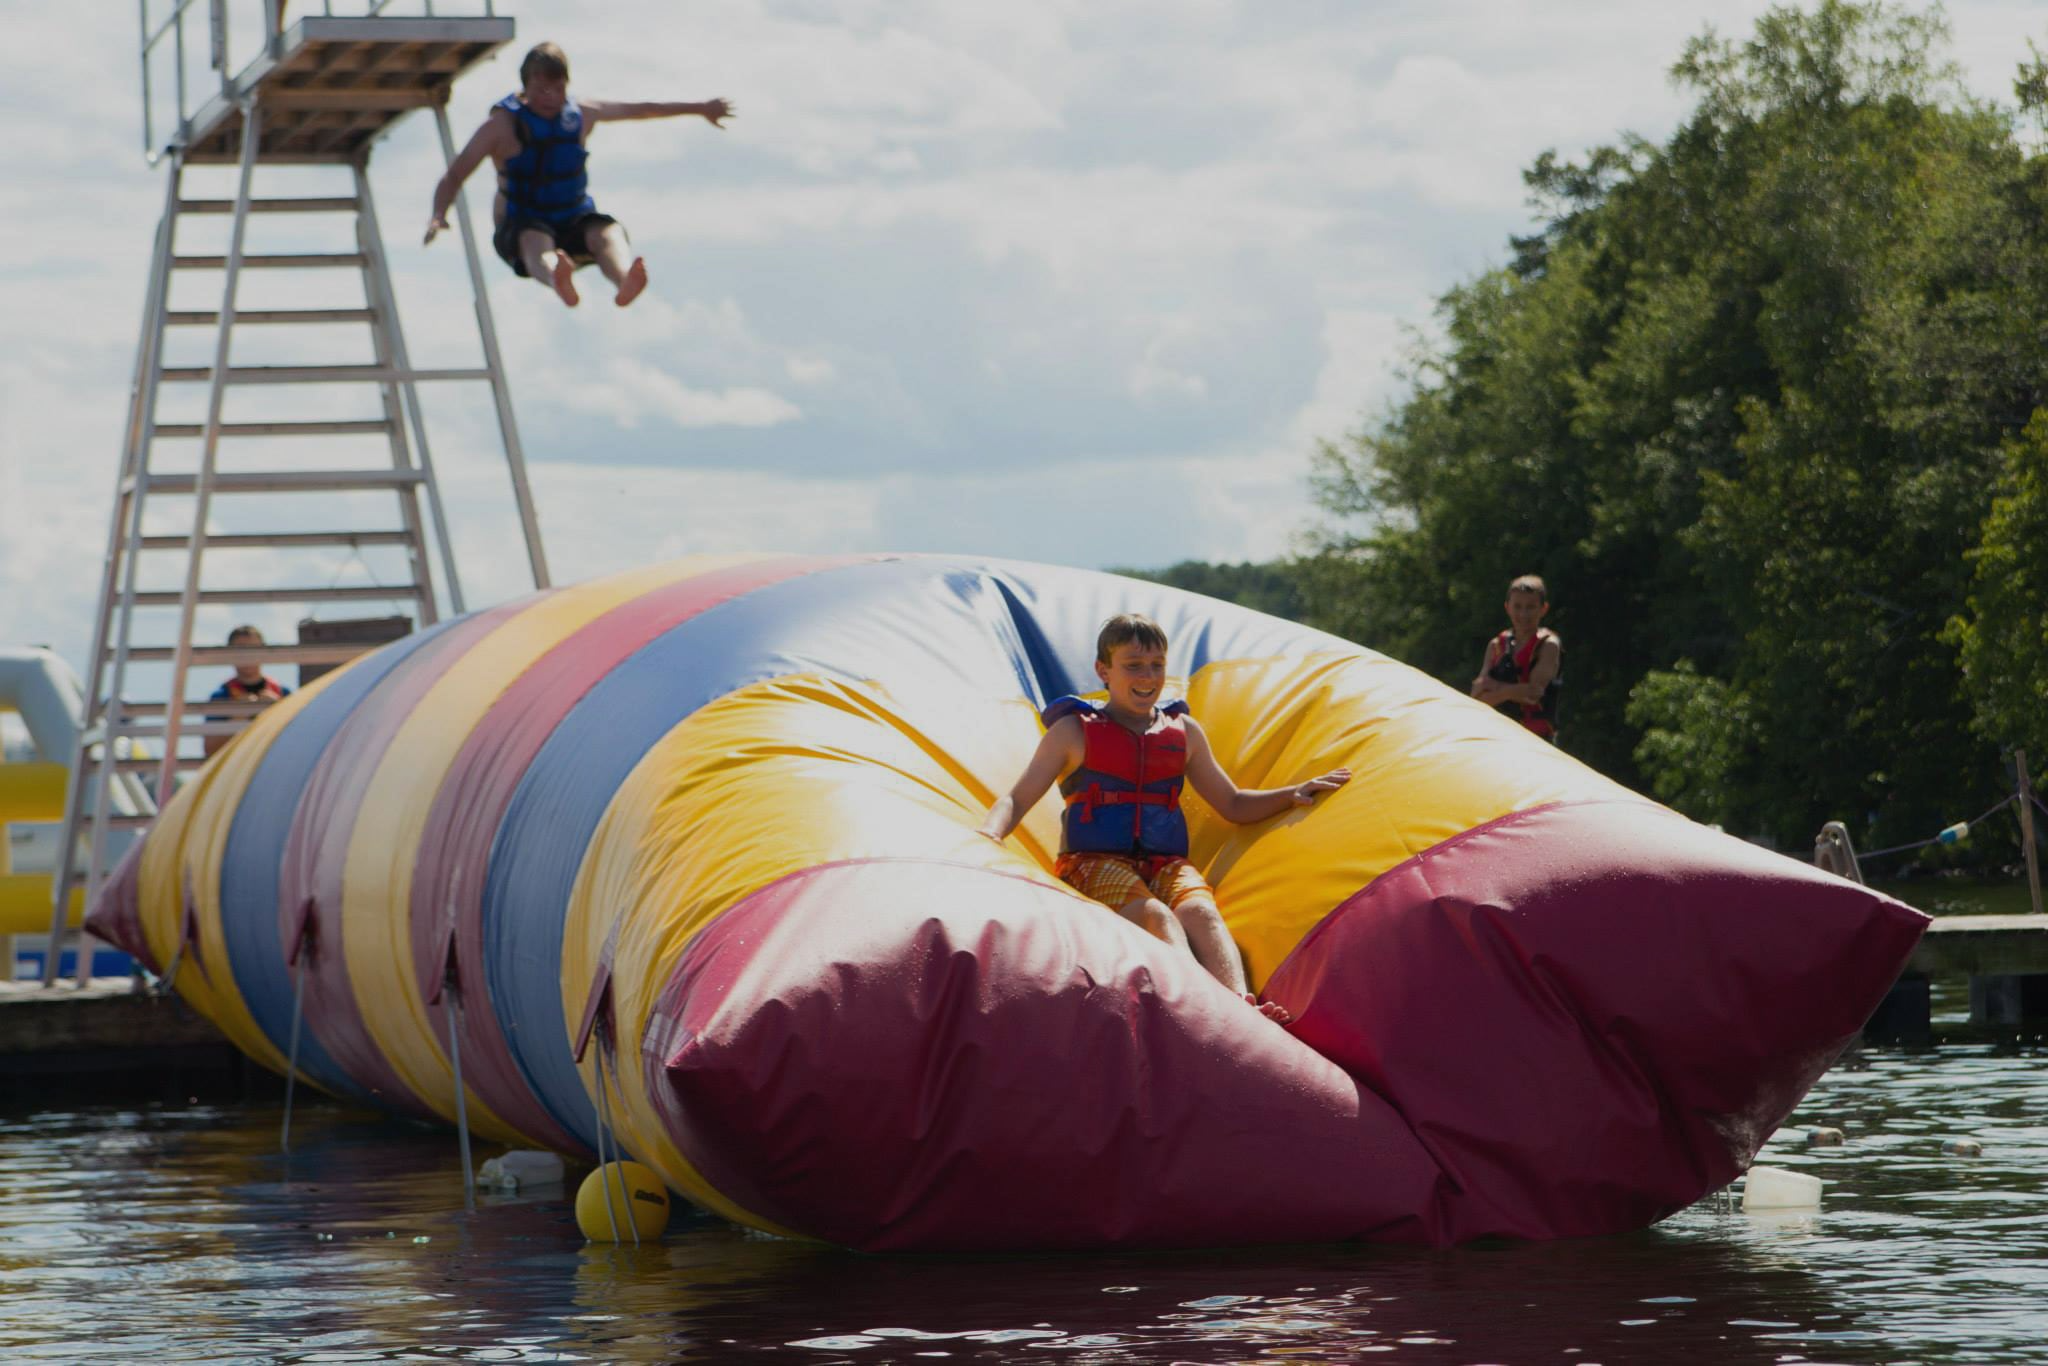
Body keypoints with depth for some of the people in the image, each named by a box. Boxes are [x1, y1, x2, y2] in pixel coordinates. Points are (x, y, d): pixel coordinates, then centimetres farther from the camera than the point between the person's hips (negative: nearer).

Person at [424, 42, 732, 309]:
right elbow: (454, 175, -10)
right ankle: (558, 281, -78)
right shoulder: (502, 125, -8)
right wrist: (438, 216, -30)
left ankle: (624, 282, -65)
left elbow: (640, 109, 20)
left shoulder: (581, 114, 5)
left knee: (608, 232, -31)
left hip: (574, 224, 4)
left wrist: (699, 109, 28)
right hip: (521, 227, -4)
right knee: (536, 240, -40)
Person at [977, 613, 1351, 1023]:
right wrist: (987, 836, -17)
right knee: (1156, 916, -36)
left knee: (1200, 911, -33)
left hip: (1166, 863, 3)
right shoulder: (1074, 732, 10)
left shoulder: (1183, 732, 21)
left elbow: (1232, 805, 28)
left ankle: (1241, 1005, -60)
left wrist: (1293, 795, 11)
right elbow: (1018, 799, 6)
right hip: (1096, 863, -3)